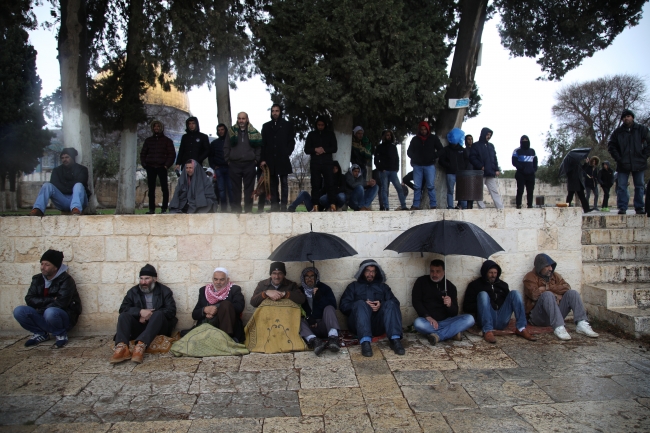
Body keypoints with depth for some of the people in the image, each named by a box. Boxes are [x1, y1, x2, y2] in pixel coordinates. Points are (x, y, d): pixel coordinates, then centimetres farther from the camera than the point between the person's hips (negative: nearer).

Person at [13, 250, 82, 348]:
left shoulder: (66, 280, -13)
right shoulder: (37, 279, 6)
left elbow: (61, 303, -22)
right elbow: (29, 299, -4)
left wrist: (41, 308, -12)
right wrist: (51, 300, -18)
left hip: (65, 317, -6)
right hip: (43, 317, 6)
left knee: (50, 312, -38)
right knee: (18, 311, -16)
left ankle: (61, 335, -8)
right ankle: (41, 334, 5)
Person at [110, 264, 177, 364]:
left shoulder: (165, 291, 5)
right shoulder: (133, 291, 11)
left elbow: (171, 311, -6)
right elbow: (123, 309, -2)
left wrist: (150, 315, -17)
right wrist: (140, 312, -20)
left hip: (159, 327, -2)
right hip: (139, 327, 2)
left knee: (158, 314, -32)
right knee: (123, 316, -21)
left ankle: (141, 346, -51)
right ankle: (121, 348, -45)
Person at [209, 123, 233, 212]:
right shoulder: (214, 143, 16)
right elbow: (210, 156, 18)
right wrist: (214, 166, 5)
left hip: (229, 167, -3)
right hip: (218, 168, 3)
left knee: (231, 188, -6)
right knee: (221, 189, 1)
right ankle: (223, 209, 4)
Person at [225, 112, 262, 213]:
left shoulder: (253, 132, 7)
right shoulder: (231, 131, 8)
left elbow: (259, 147, 9)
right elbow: (226, 147, 8)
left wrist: (256, 160, 0)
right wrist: (228, 160, 1)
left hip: (249, 164, 0)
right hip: (234, 164, 0)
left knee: (249, 188, 2)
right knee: (235, 189, 3)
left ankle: (248, 210, 8)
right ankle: (236, 210, 8)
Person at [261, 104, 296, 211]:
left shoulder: (287, 125, 9)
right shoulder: (266, 126, 15)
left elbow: (292, 141, 5)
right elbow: (263, 143, 10)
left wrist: (287, 154, -7)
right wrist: (263, 159, 1)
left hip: (283, 159, -2)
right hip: (270, 159, 2)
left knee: (284, 183, -2)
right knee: (273, 183, 2)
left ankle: (283, 206, -3)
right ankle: (274, 206, 3)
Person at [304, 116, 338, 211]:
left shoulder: (330, 134, 11)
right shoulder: (311, 134, 12)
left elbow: (334, 148, 4)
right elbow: (306, 149, 7)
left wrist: (324, 150, -11)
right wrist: (315, 150, -12)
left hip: (327, 163, 0)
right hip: (315, 164, 1)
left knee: (330, 185, -9)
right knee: (315, 186, -4)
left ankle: (332, 206, -11)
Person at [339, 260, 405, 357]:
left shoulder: (383, 286, 28)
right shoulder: (354, 286, 24)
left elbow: (395, 302, 12)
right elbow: (343, 305, 8)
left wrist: (381, 304, -9)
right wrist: (364, 304, -6)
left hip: (379, 324, 2)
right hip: (359, 325, -1)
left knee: (391, 304, -23)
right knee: (360, 304, -30)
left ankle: (395, 339, -41)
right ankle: (365, 342, -48)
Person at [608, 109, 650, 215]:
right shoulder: (618, 132, 5)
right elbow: (611, 145, 7)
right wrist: (618, 158, -4)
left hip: (638, 163, 0)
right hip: (623, 164, 0)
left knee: (639, 186, 6)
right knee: (621, 187, -3)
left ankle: (639, 208, 13)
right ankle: (622, 208, 1)